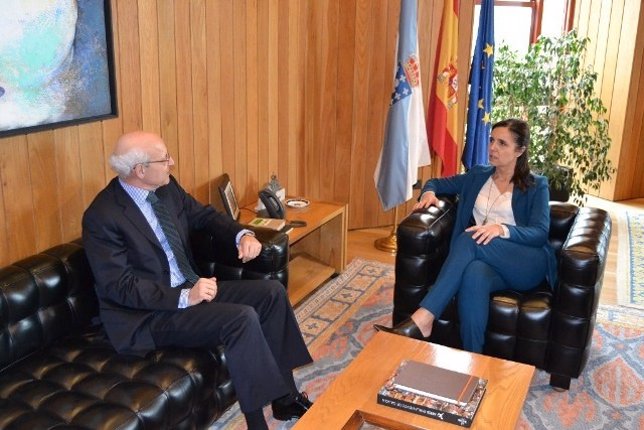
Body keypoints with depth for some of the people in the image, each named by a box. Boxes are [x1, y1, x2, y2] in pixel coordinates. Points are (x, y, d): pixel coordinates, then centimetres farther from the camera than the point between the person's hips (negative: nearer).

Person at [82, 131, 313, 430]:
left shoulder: (167, 187, 3)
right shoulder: (101, 217, -19)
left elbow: (205, 216, 15)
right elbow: (119, 287, -21)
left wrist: (243, 235, -5)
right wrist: (185, 297, -28)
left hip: (191, 289, 9)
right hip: (149, 314, -8)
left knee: (272, 292, -3)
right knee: (242, 318, -27)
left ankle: (284, 395, 4)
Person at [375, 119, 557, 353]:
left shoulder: (537, 185, 7)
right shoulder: (477, 175, 20)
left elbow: (540, 233, -5)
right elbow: (437, 183, 29)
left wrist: (502, 229, -26)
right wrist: (429, 192, 2)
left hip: (527, 264, -2)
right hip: (485, 258, 3)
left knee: (469, 239, -35)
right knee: (474, 275, -39)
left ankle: (422, 320, -42)